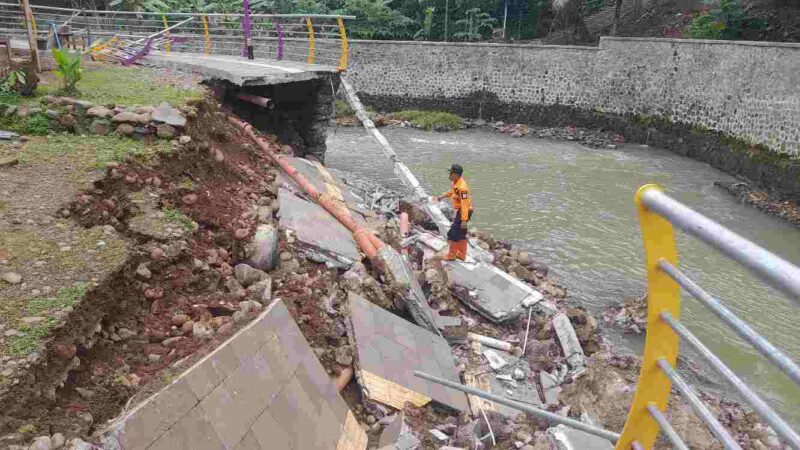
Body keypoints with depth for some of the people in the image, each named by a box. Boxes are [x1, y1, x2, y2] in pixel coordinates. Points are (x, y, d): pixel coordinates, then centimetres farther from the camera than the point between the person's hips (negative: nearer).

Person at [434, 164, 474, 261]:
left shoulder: (462, 187, -27)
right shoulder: (456, 182, 3)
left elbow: (465, 205, -29)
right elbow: (451, 191, 26)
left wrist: (464, 220, -29)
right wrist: (442, 196, 14)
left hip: (464, 212, -10)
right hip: (460, 211, 10)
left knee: (454, 233, -3)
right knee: (461, 234, 17)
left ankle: (451, 255, 10)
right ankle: (461, 255, 28)